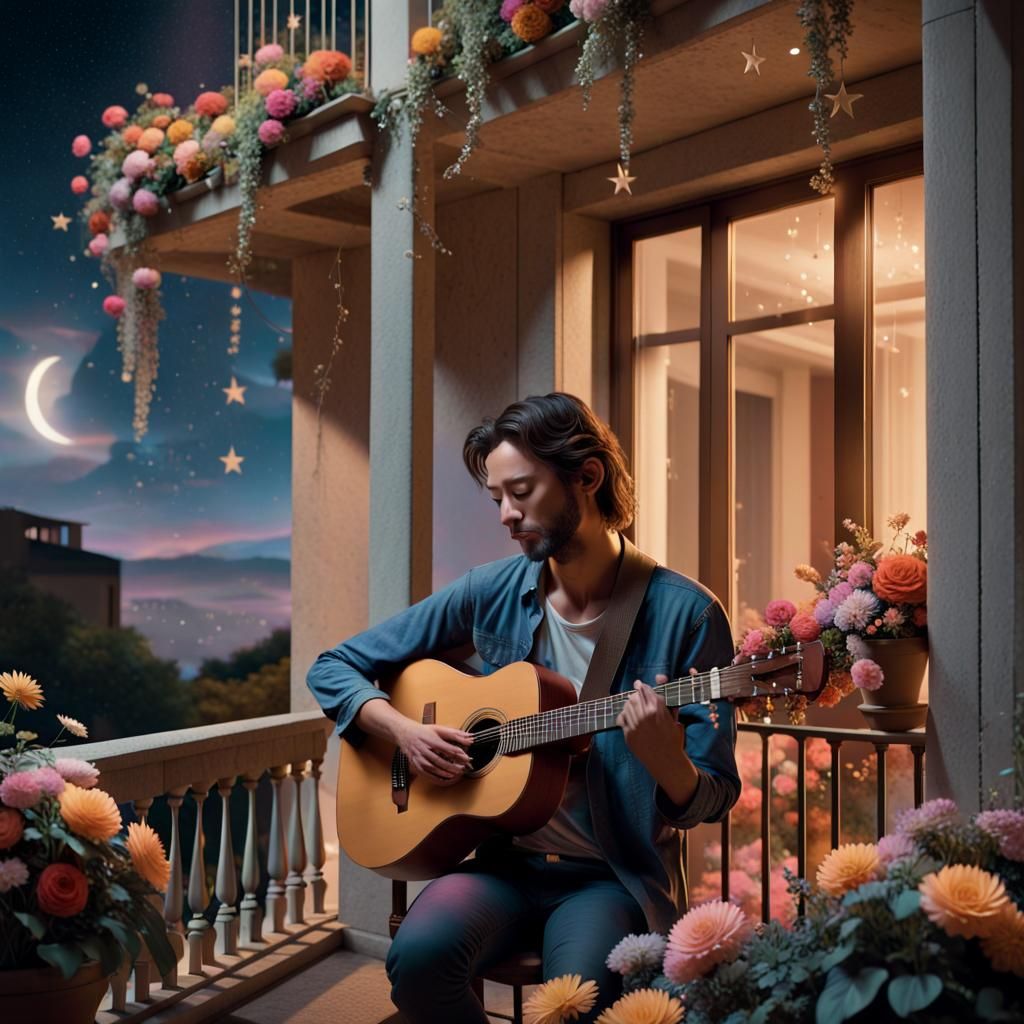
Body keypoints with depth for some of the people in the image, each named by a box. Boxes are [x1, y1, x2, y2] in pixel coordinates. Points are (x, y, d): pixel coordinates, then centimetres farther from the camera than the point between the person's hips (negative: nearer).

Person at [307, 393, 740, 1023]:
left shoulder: (685, 614, -7)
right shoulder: (491, 593, 2)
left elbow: (714, 801, -4)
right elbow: (334, 668, 10)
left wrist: (664, 762, -26)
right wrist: (404, 731, -9)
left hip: (615, 876, -3)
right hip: (503, 861, 3)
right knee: (420, 955, -28)